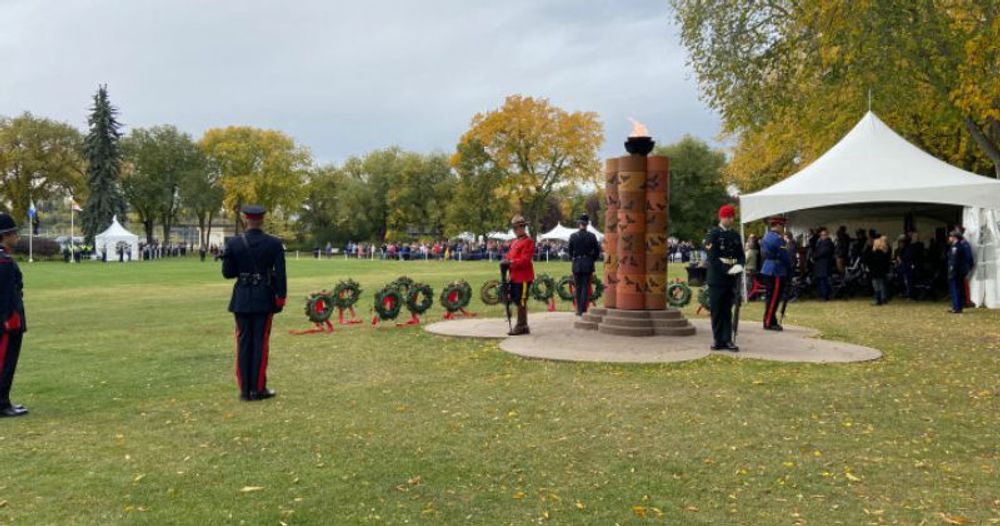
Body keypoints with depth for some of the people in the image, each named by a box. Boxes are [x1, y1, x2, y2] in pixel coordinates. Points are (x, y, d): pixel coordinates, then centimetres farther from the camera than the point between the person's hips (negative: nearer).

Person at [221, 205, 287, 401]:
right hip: (264, 298, -1)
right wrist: (280, 297, 0)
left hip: (242, 298, 1)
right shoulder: (275, 243, -6)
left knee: (243, 342, 9)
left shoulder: (233, 243, -5)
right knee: (261, 342, 5)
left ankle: (245, 389, 13)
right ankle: (258, 388, 10)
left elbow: (227, 273, -1)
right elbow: (280, 274, -7)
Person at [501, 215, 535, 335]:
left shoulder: (528, 242, -10)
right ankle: (524, 326, 21)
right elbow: (510, 255, 18)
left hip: (523, 277, -9)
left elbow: (525, 260, -19)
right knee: (515, 300, 12)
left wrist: (510, 262, -24)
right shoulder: (515, 242, 18)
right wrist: (505, 261, -3)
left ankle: (521, 326, 4)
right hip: (515, 277, 9)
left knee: (521, 302, -3)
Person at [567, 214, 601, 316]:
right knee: (585, 287, 3)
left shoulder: (573, 236, -4)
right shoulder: (592, 236, -5)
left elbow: (570, 251, 4)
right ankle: (583, 309, 0)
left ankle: (579, 310, 10)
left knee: (578, 287, 9)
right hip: (588, 265, 0)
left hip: (576, 264, 1)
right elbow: (597, 251, -1)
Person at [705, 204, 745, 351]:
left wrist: (739, 265, -8)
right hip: (717, 279, -5)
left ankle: (727, 340, 9)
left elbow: (741, 255, 13)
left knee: (727, 310, 7)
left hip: (732, 279, 5)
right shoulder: (713, 234, -4)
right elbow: (712, 258, -11)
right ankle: (718, 340, 9)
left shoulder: (736, 235, 13)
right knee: (717, 310, 2)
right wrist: (727, 270, -18)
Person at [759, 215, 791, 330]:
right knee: (774, 298, -5)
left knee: (771, 297, 13)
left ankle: (769, 321, 18)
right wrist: (789, 269, 0)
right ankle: (769, 322, -3)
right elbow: (784, 256, -12)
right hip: (776, 271, -10)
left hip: (768, 270, 10)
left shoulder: (766, 236, 14)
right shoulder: (777, 238, -16)